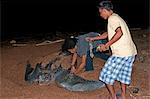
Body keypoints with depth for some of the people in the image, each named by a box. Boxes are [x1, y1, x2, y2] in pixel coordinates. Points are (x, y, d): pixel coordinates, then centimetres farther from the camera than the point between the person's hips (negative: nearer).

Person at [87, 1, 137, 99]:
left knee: (107, 75, 3)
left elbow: (119, 33, -26)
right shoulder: (117, 18, 21)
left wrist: (106, 45, -19)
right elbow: (108, 34, 33)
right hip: (130, 52, 10)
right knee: (123, 73, 22)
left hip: (121, 53, -10)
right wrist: (93, 38, 39)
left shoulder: (112, 18, -10)